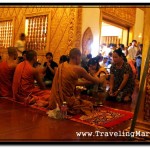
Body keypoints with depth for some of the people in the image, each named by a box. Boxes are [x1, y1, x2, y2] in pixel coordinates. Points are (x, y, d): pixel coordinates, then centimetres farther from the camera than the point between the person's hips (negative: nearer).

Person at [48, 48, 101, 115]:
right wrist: (99, 80, 25)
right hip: (66, 103, -7)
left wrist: (89, 82, 21)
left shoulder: (61, 66, 4)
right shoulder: (78, 69, -15)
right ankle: (66, 110, 4)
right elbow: (95, 81, 3)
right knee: (89, 104, 16)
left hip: (56, 102, 7)